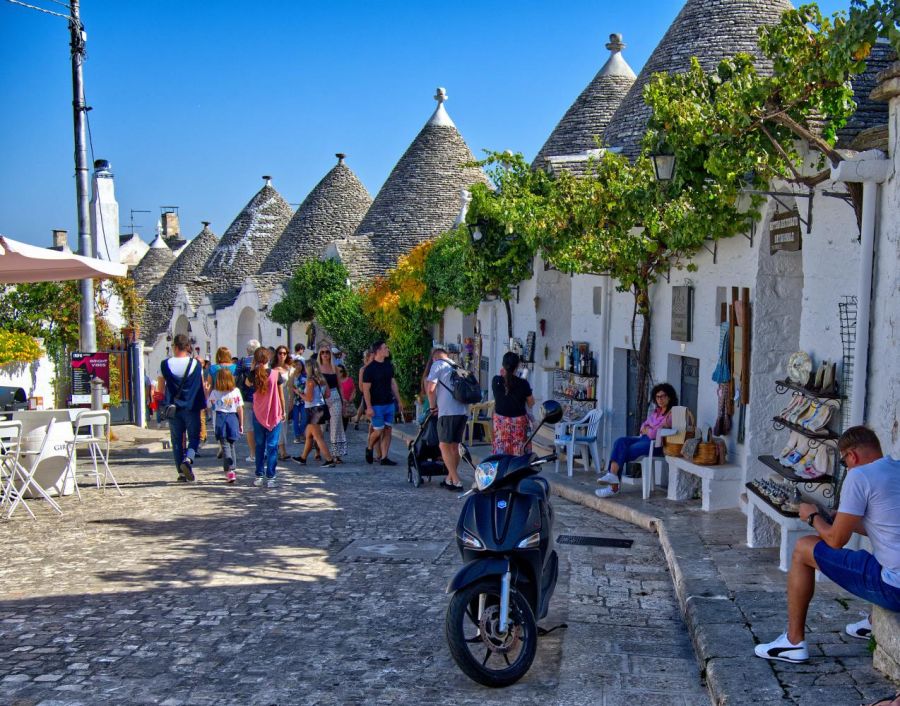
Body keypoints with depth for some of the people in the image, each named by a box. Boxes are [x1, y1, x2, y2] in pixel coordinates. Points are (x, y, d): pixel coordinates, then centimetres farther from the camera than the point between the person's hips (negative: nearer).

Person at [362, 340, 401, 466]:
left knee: (388, 430, 3)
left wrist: (399, 399, 13)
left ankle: (384, 458, 7)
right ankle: (369, 448, 23)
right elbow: (366, 389, -11)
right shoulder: (370, 368, -10)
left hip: (389, 403, 6)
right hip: (376, 405, -6)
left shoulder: (389, 365, 10)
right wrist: (369, 407, -16)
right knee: (378, 430, -5)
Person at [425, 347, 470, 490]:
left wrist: (433, 406, 7)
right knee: (455, 445, 15)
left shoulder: (438, 364, 2)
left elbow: (430, 388, -9)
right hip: (463, 411, 7)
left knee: (444, 446, -1)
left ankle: (456, 481, -7)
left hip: (448, 411, -7)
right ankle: (450, 479, 21)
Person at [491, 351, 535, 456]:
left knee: (500, 453, 8)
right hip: (518, 422, -3)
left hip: (500, 421, 3)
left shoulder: (496, 381, -7)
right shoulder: (523, 384, -14)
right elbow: (531, 404, -2)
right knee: (518, 454, 4)